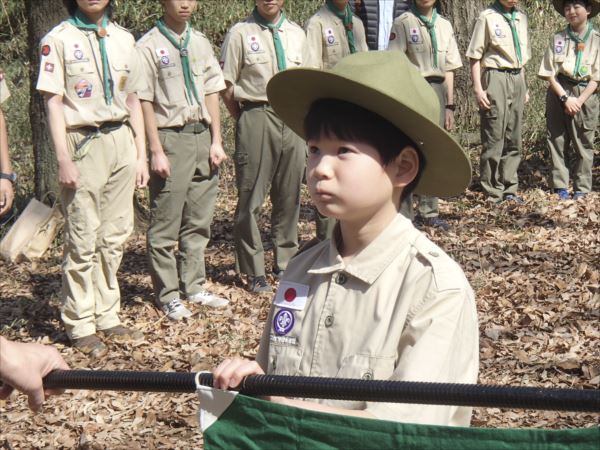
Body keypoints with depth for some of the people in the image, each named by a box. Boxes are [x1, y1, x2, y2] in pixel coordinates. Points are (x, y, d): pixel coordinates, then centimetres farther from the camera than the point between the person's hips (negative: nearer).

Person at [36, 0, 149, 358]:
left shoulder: (124, 39, 13)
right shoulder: (59, 39, -2)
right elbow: (53, 102, -6)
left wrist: (141, 154, 12)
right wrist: (64, 160, -13)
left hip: (122, 142, 5)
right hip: (83, 143, -5)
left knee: (115, 236, 8)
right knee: (83, 240, -3)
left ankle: (108, 317, 17)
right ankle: (81, 325, 5)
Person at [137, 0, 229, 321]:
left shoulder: (200, 43, 12)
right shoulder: (149, 46, -6)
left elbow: (212, 94, 13)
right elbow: (145, 102, -9)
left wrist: (216, 141, 7)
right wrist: (157, 152, -12)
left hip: (203, 136, 6)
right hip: (171, 139, -6)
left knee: (199, 221, 11)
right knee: (166, 224, 0)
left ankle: (194, 287, 22)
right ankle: (168, 295, 9)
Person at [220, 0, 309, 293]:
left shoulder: (297, 34, 11)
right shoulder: (240, 33, -4)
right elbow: (226, 87, -2)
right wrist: (245, 121, 1)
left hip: (293, 119, 5)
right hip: (256, 117, -4)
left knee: (289, 195, 11)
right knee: (251, 197, 1)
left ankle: (285, 263, 25)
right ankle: (254, 272, 11)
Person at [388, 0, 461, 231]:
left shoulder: (445, 25, 13)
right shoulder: (403, 23, -3)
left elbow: (448, 69, 15)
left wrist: (449, 106, 11)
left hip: (437, 91, 5)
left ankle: (429, 212, 13)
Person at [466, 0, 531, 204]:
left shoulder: (521, 18, 14)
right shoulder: (487, 17, -6)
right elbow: (475, 56, -7)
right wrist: (478, 88, -12)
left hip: (517, 79, 6)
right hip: (496, 78, -6)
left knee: (514, 140, 9)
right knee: (494, 139, -3)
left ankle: (509, 189, 18)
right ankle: (494, 193, 4)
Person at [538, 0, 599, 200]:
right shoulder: (557, 38, 3)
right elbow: (549, 73, 0)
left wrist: (579, 101, -13)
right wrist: (565, 97, -11)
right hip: (558, 93, 1)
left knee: (584, 144, 2)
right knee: (557, 141, 2)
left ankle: (582, 189, 8)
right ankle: (560, 188, 8)